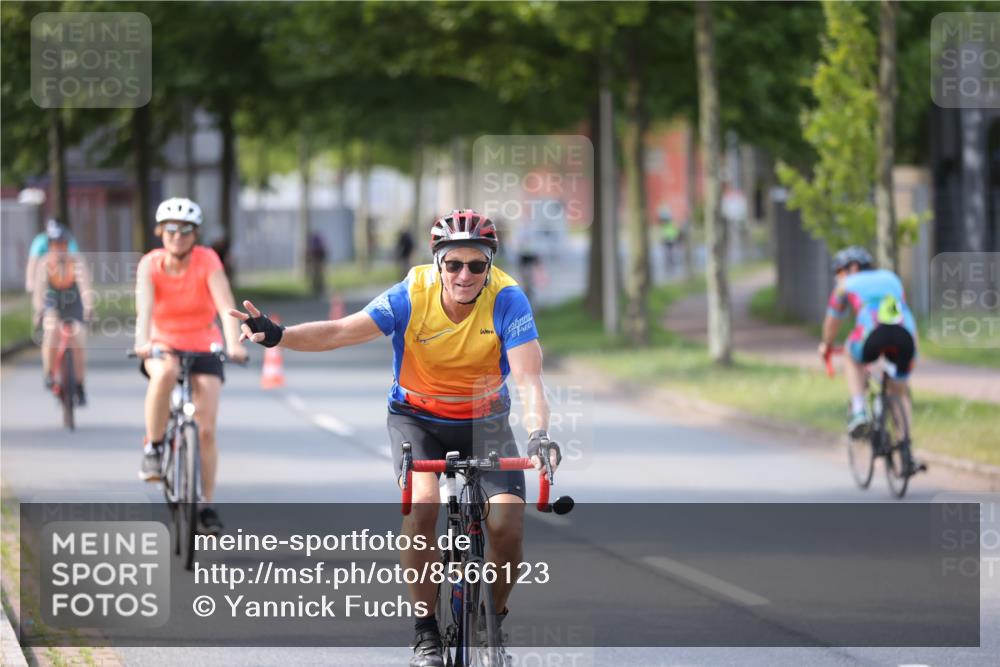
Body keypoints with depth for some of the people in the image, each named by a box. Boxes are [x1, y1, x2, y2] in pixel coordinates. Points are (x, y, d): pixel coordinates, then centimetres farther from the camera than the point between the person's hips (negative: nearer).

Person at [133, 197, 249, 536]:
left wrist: (234, 343, -44)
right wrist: (143, 341, -49)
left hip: (202, 347, 0)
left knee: (206, 429, -8)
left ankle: (206, 506, 4)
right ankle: (153, 446, -20)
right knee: (165, 373, -38)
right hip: (163, 345, 0)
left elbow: (225, 305, -27)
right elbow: (145, 306, -30)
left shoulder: (206, 260, -15)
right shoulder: (150, 264, -13)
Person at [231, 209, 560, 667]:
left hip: (484, 420, 0)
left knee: (508, 525, -20)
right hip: (417, 416, 0)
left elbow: (528, 377, -31)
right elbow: (342, 331, -29)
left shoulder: (506, 300, -22)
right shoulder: (412, 295, -20)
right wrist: (276, 336, -44)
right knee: (422, 505, -29)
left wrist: (538, 435, -49)